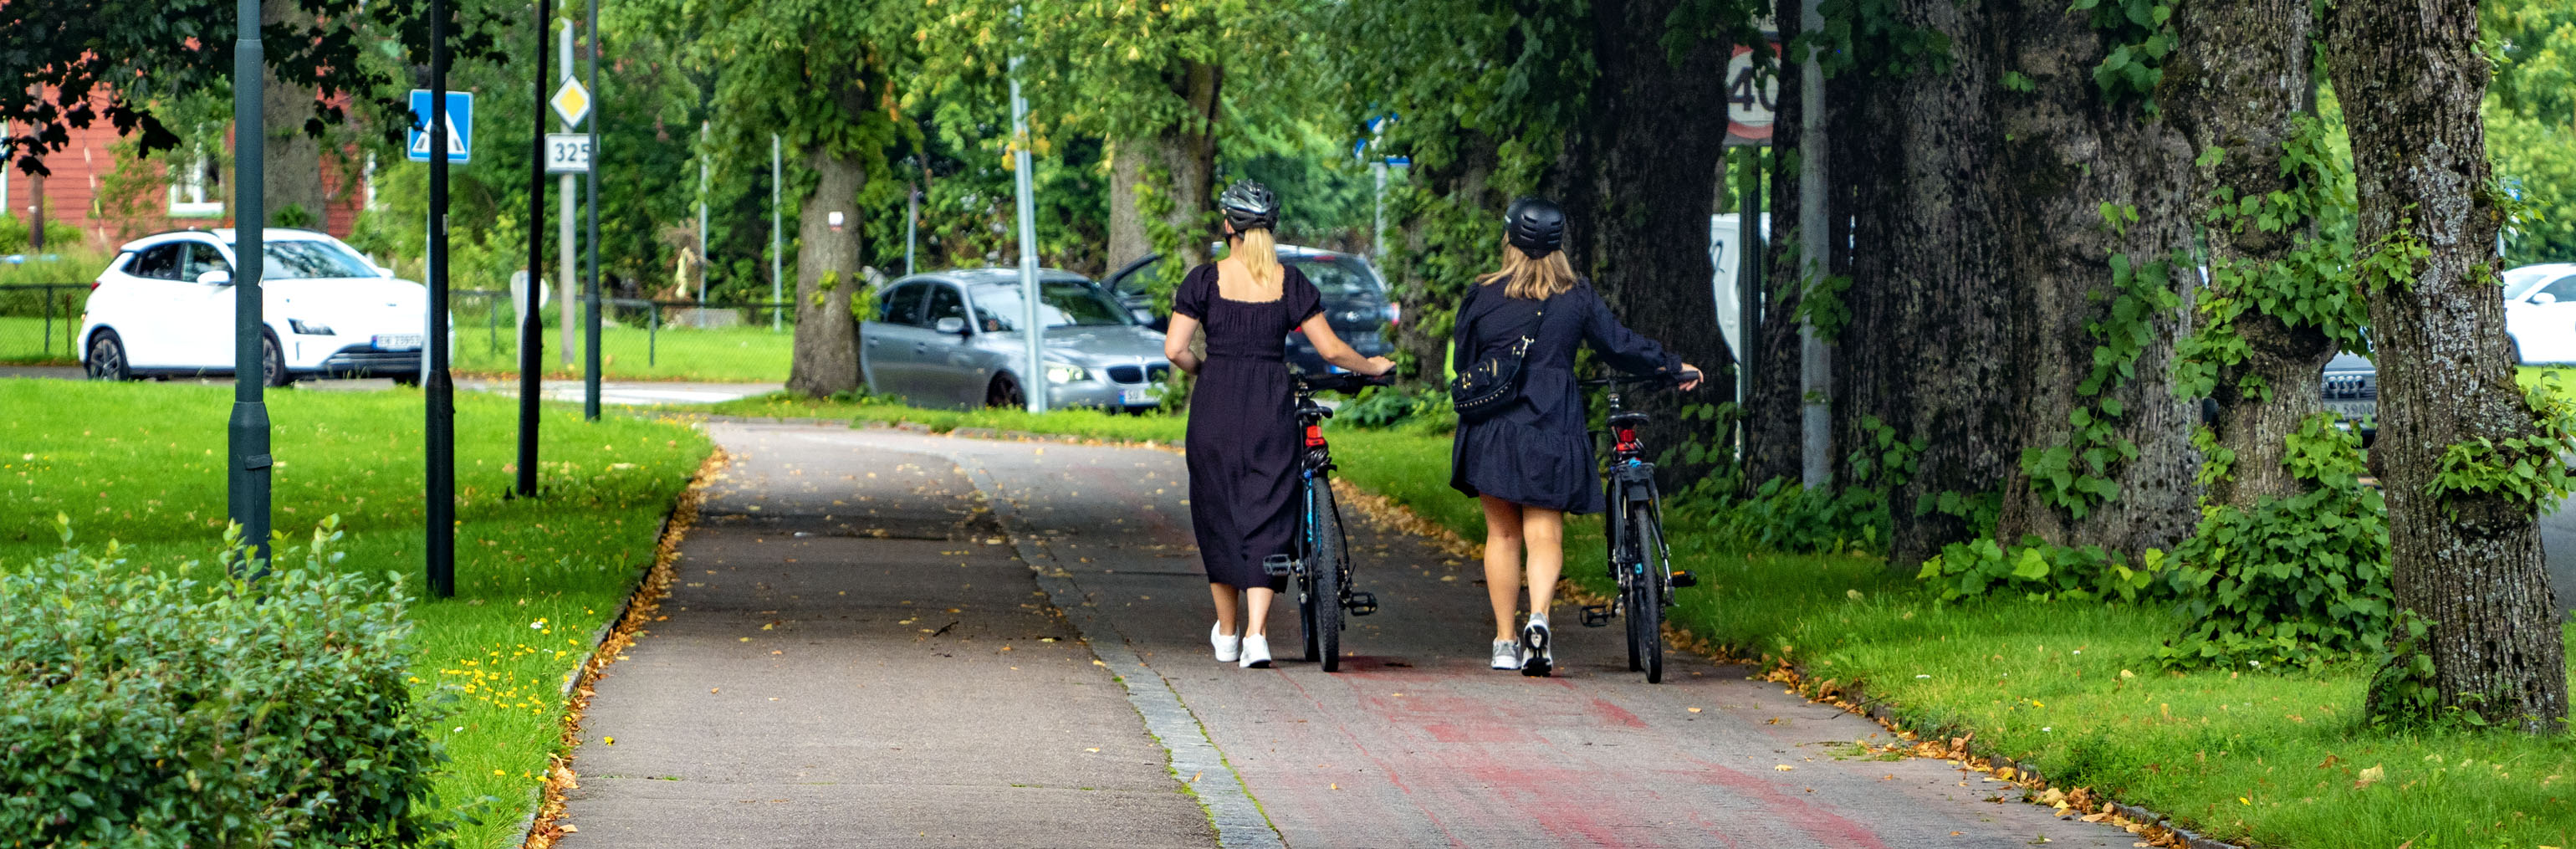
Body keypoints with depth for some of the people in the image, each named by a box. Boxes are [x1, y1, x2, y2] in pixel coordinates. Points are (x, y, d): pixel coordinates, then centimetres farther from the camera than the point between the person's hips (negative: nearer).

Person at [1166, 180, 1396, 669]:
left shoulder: (1206, 280, -3)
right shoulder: (1289, 283, 1)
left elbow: (1174, 350, -7)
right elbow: (1330, 349, 1)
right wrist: (1372, 367, 19)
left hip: (1215, 408, 0)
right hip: (1271, 408, 0)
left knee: (1219, 515, 14)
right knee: (1266, 519, 2)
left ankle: (1227, 632, 25)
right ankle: (1257, 634, -12)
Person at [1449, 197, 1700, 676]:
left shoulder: (1482, 296, 1)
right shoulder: (1578, 298, 1)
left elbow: (1462, 363, 9)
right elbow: (1620, 346, 7)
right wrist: (1675, 368, 21)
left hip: (1492, 431, 1)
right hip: (1551, 428, -1)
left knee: (1502, 533, 10)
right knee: (1544, 533, 1)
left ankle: (1504, 642, 13)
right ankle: (1539, 618, -25)